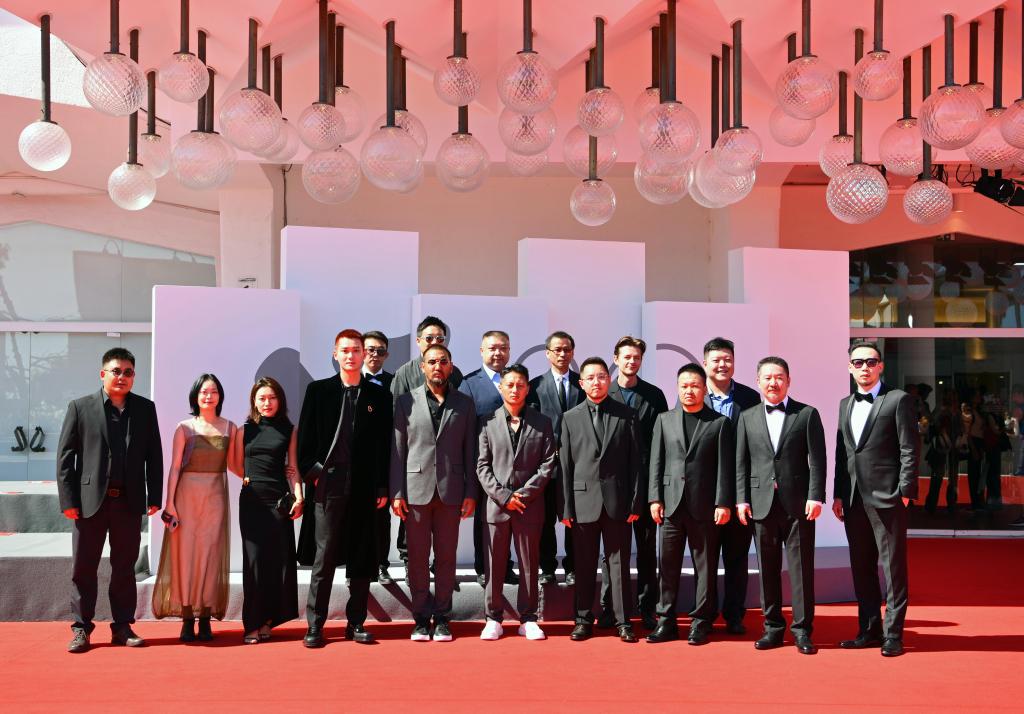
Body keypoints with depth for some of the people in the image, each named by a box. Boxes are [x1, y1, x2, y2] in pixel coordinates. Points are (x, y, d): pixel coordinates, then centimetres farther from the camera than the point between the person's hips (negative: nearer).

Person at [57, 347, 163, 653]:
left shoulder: (145, 408, 8)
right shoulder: (80, 407, 1)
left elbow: (154, 455, 8)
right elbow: (65, 456, 0)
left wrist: (154, 496, 2)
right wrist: (68, 500, -6)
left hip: (129, 501, 2)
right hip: (90, 500, -2)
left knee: (125, 567, 9)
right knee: (84, 567, 4)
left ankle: (122, 627, 17)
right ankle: (81, 628, 14)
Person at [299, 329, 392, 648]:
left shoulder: (379, 395, 7)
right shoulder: (318, 391, 5)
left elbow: (385, 444, 6)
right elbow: (305, 439, 6)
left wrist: (383, 487, 1)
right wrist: (311, 474, -3)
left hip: (365, 489, 2)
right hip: (329, 486, -1)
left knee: (361, 559, 7)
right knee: (324, 558, 1)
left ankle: (356, 622, 17)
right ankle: (315, 625, 8)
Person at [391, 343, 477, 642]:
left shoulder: (464, 404, 7)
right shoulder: (406, 402, 5)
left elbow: (470, 451, 6)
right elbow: (397, 450, 3)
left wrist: (471, 493, 1)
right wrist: (397, 493, -3)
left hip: (450, 491, 1)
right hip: (416, 489, 0)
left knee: (446, 556, 5)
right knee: (417, 556, 3)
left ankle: (442, 618, 14)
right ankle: (421, 618, 14)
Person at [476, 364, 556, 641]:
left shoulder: (542, 423, 6)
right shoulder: (488, 422, 5)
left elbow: (548, 463, 1)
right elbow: (482, 464, 2)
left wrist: (524, 493, -8)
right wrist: (502, 496, -8)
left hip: (530, 504, 0)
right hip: (496, 504, 0)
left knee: (529, 563, 6)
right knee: (494, 563, 4)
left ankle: (528, 619, 15)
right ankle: (493, 619, 14)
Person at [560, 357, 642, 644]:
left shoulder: (626, 415, 5)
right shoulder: (570, 418, 6)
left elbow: (635, 461, 3)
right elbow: (565, 465, 4)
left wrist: (635, 502, -3)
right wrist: (567, 507, -1)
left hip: (617, 500, 0)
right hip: (583, 501, 1)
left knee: (619, 563, 4)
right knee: (584, 564, 7)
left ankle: (622, 621, 11)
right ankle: (584, 618, 18)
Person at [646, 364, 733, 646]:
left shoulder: (720, 422, 4)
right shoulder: (664, 420, 11)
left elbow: (725, 466, -1)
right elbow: (656, 462, 8)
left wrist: (723, 503, -8)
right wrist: (654, 498, 0)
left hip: (705, 505, -2)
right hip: (671, 503, 2)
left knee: (705, 566, 4)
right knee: (668, 565, 4)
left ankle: (701, 622, 13)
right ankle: (666, 622, 12)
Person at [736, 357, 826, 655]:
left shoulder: (807, 414, 4)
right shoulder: (747, 418, 11)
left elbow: (817, 460, -1)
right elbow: (741, 463, 9)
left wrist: (816, 497, -9)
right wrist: (741, 499, 1)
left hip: (798, 504, -2)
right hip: (762, 504, 2)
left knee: (801, 568, 1)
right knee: (767, 569, 7)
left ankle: (802, 629, 10)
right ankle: (773, 627, 17)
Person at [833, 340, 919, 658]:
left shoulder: (898, 400, -2)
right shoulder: (845, 405, 16)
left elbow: (909, 450, -6)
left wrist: (905, 492, -12)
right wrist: (838, 494, 11)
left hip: (886, 497, -6)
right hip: (853, 499, 6)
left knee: (893, 566, -1)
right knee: (862, 568, 11)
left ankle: (893, 634, 6)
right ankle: (870, 629, 21)